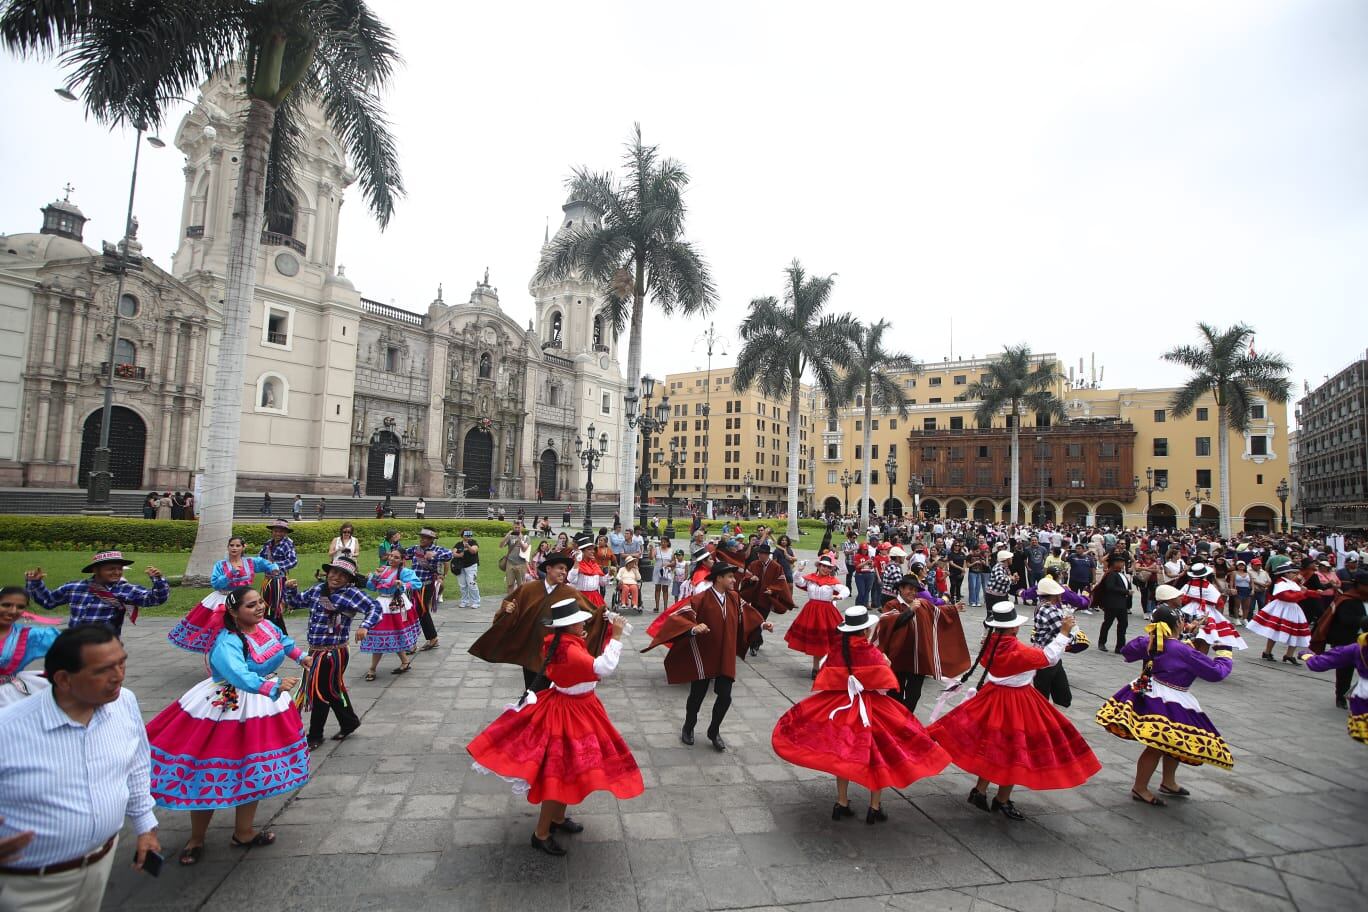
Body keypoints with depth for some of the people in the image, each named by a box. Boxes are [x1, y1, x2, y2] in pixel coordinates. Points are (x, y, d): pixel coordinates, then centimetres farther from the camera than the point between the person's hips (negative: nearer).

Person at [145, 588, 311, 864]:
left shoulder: (265, 625, -6)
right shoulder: (227, 644, -29)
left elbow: (283, 640, 18)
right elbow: (241, 676, -47)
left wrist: (303, 657, 27)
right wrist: (276, 686, -58)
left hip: (260, 709, 7)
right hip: (227, 710, -7)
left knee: (253, 772, 16)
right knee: (211, 775, 4)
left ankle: (244, 832, 33)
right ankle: (196, 839, 28)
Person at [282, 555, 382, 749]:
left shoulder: (352, 593, -14)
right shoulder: (317, 590, 5)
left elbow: (374, 607, -21)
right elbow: (297, 601, 21)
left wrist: (365, 626, -36)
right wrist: (290, 589, 2)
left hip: (334, 653, -7)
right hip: (314, 651, 7)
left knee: (321, 692, 4)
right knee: (333, 690, 20)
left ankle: (315, 736, 23)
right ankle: (349, 722, 40)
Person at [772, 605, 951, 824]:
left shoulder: (836, 651, -7)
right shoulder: (872, 653, -17)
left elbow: (825, 684, -3)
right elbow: (882, 688, -17)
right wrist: (886, 664, -1)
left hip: (841, 707, 3)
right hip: (870, 708, -3)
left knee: (843, 754, 16)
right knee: (876, 754, 13)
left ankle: (842, 803, 23)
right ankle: (874, 808, 20)